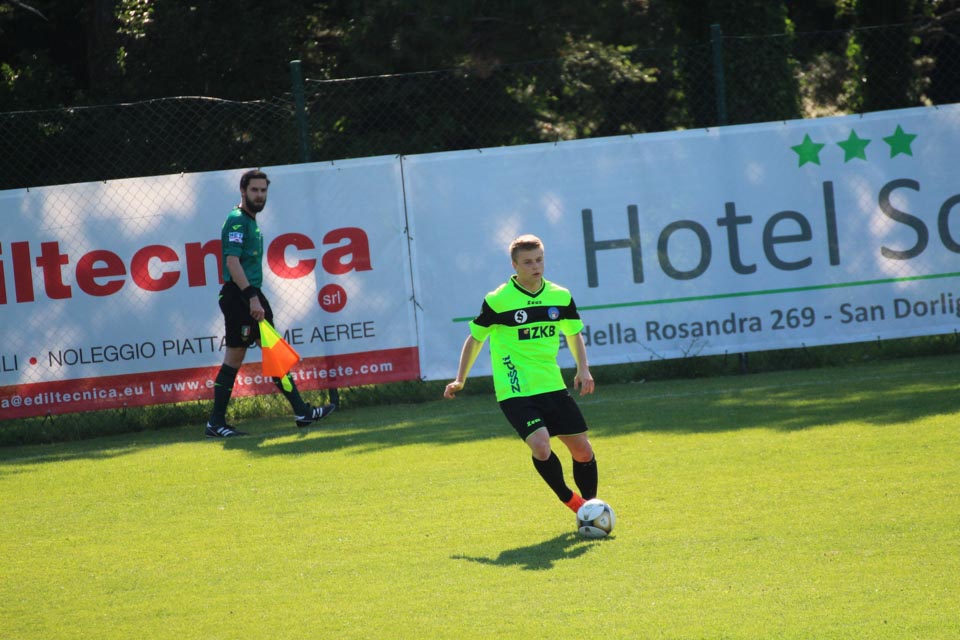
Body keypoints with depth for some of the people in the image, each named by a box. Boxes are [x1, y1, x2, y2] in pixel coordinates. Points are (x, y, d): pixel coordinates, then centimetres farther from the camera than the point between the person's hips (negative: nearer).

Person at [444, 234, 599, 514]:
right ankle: (572, 502, -2)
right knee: (541, 447, -24)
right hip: (515, 393, -5)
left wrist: (583, 369, 6)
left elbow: (574, 333, 20)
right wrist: (460, 380, 2)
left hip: (553, 387, 5)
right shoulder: (497, 301, -9)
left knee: (583, 451, 4)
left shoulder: (561, 297, 3)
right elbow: (475, 338, 4)